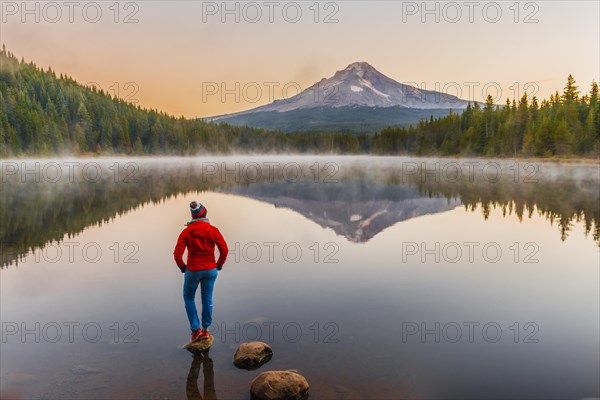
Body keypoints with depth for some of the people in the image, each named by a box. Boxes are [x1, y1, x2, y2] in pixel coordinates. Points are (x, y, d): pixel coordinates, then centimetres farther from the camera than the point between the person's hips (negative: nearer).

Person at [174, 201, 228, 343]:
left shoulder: (186, 232, -9)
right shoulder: (213, 230, -8)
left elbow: (177, 254, -13)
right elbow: (224, 249, -10)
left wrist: (183, 267, 4)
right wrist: (219, 265, 5)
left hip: (193, 271, -1)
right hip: (210, 270, 2)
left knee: (189, 298, 19)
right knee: (207, 299, 17)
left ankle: (196, 329, 14)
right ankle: (205, 330, 25)